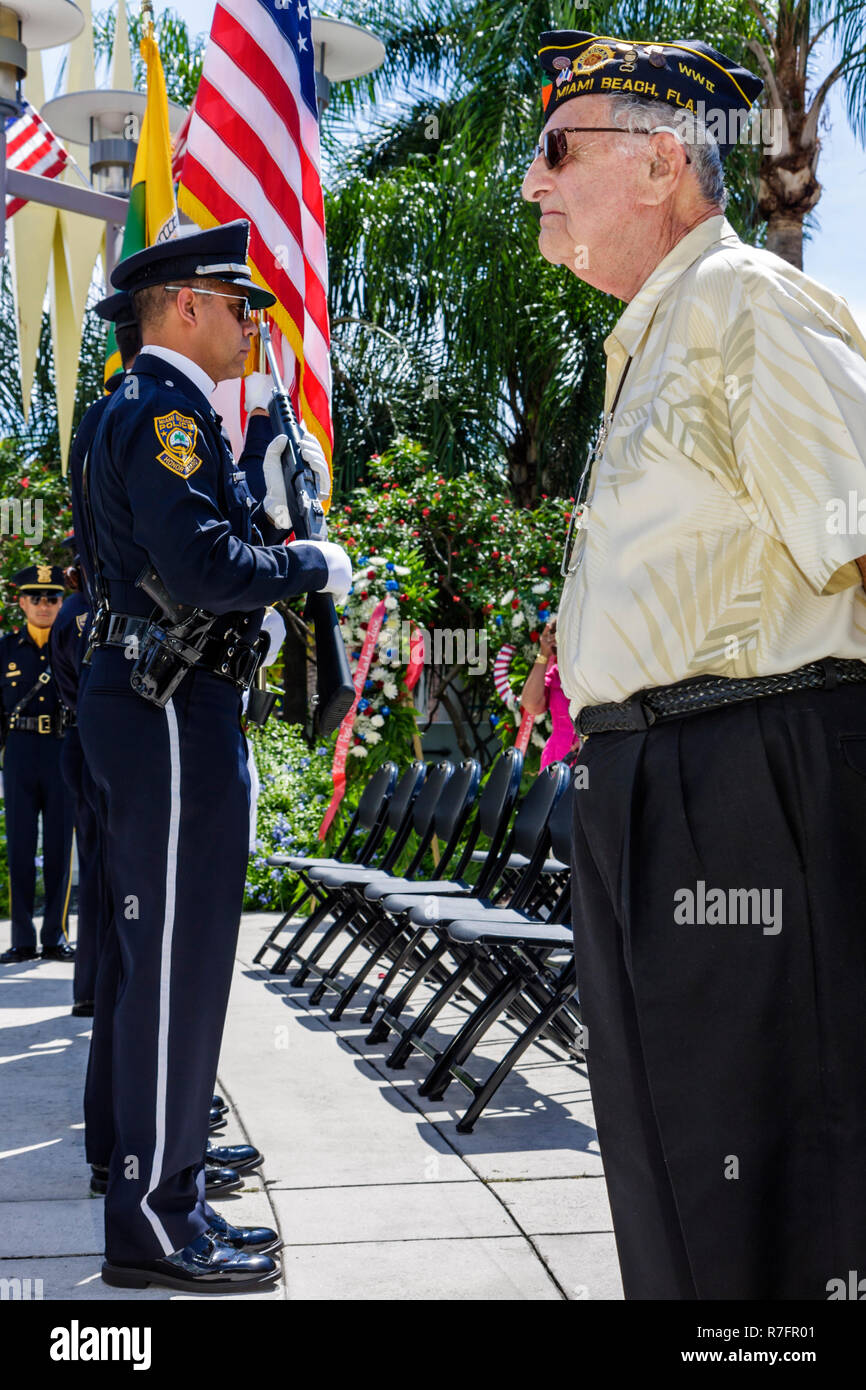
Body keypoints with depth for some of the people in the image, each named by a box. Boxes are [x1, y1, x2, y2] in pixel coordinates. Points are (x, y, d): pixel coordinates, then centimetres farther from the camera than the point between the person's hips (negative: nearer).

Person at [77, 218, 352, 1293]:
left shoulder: (167, 413, 22)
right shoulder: (158, 412, -12)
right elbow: (209, 566, -23)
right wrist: (315, 564, -9)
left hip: (177, 710, 11)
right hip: (170, 716, -11)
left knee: (177, 960, 14)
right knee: (174, 964, -6)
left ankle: (166, 1191, 23)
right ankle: (150, 1224, 3)